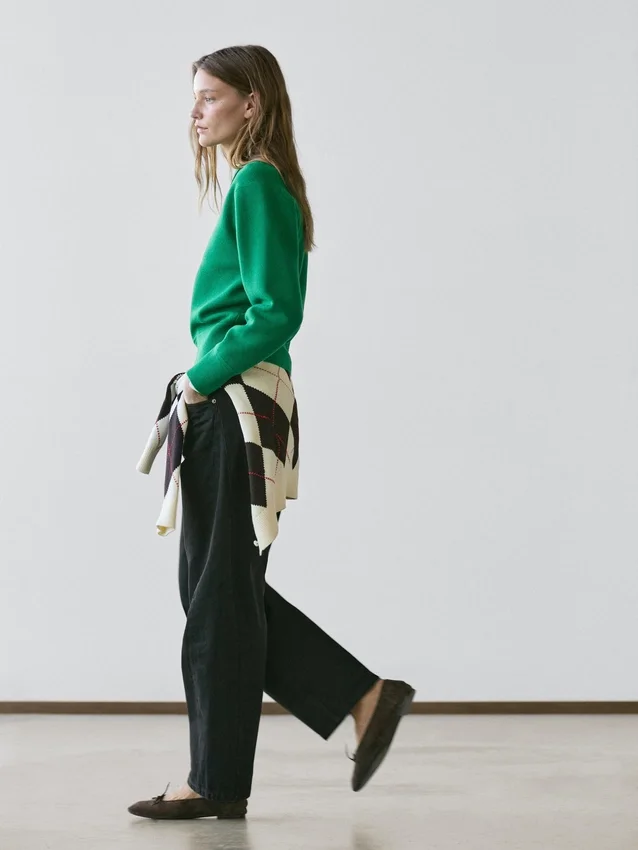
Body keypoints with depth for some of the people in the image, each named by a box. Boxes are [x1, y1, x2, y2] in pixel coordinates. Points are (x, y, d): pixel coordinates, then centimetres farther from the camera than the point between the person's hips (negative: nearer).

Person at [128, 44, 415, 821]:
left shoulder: (257, 183, -11)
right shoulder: (259, 184, 18)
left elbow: (275, 315, -19)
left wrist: (201, 378, -11)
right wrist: (202, 384, 12)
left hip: (237, 410, -10)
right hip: (229, 409, 10)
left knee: (219, 592, -2)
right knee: (221, 589, 13)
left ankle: (217, 781, 8)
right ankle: (364, 696, 17)